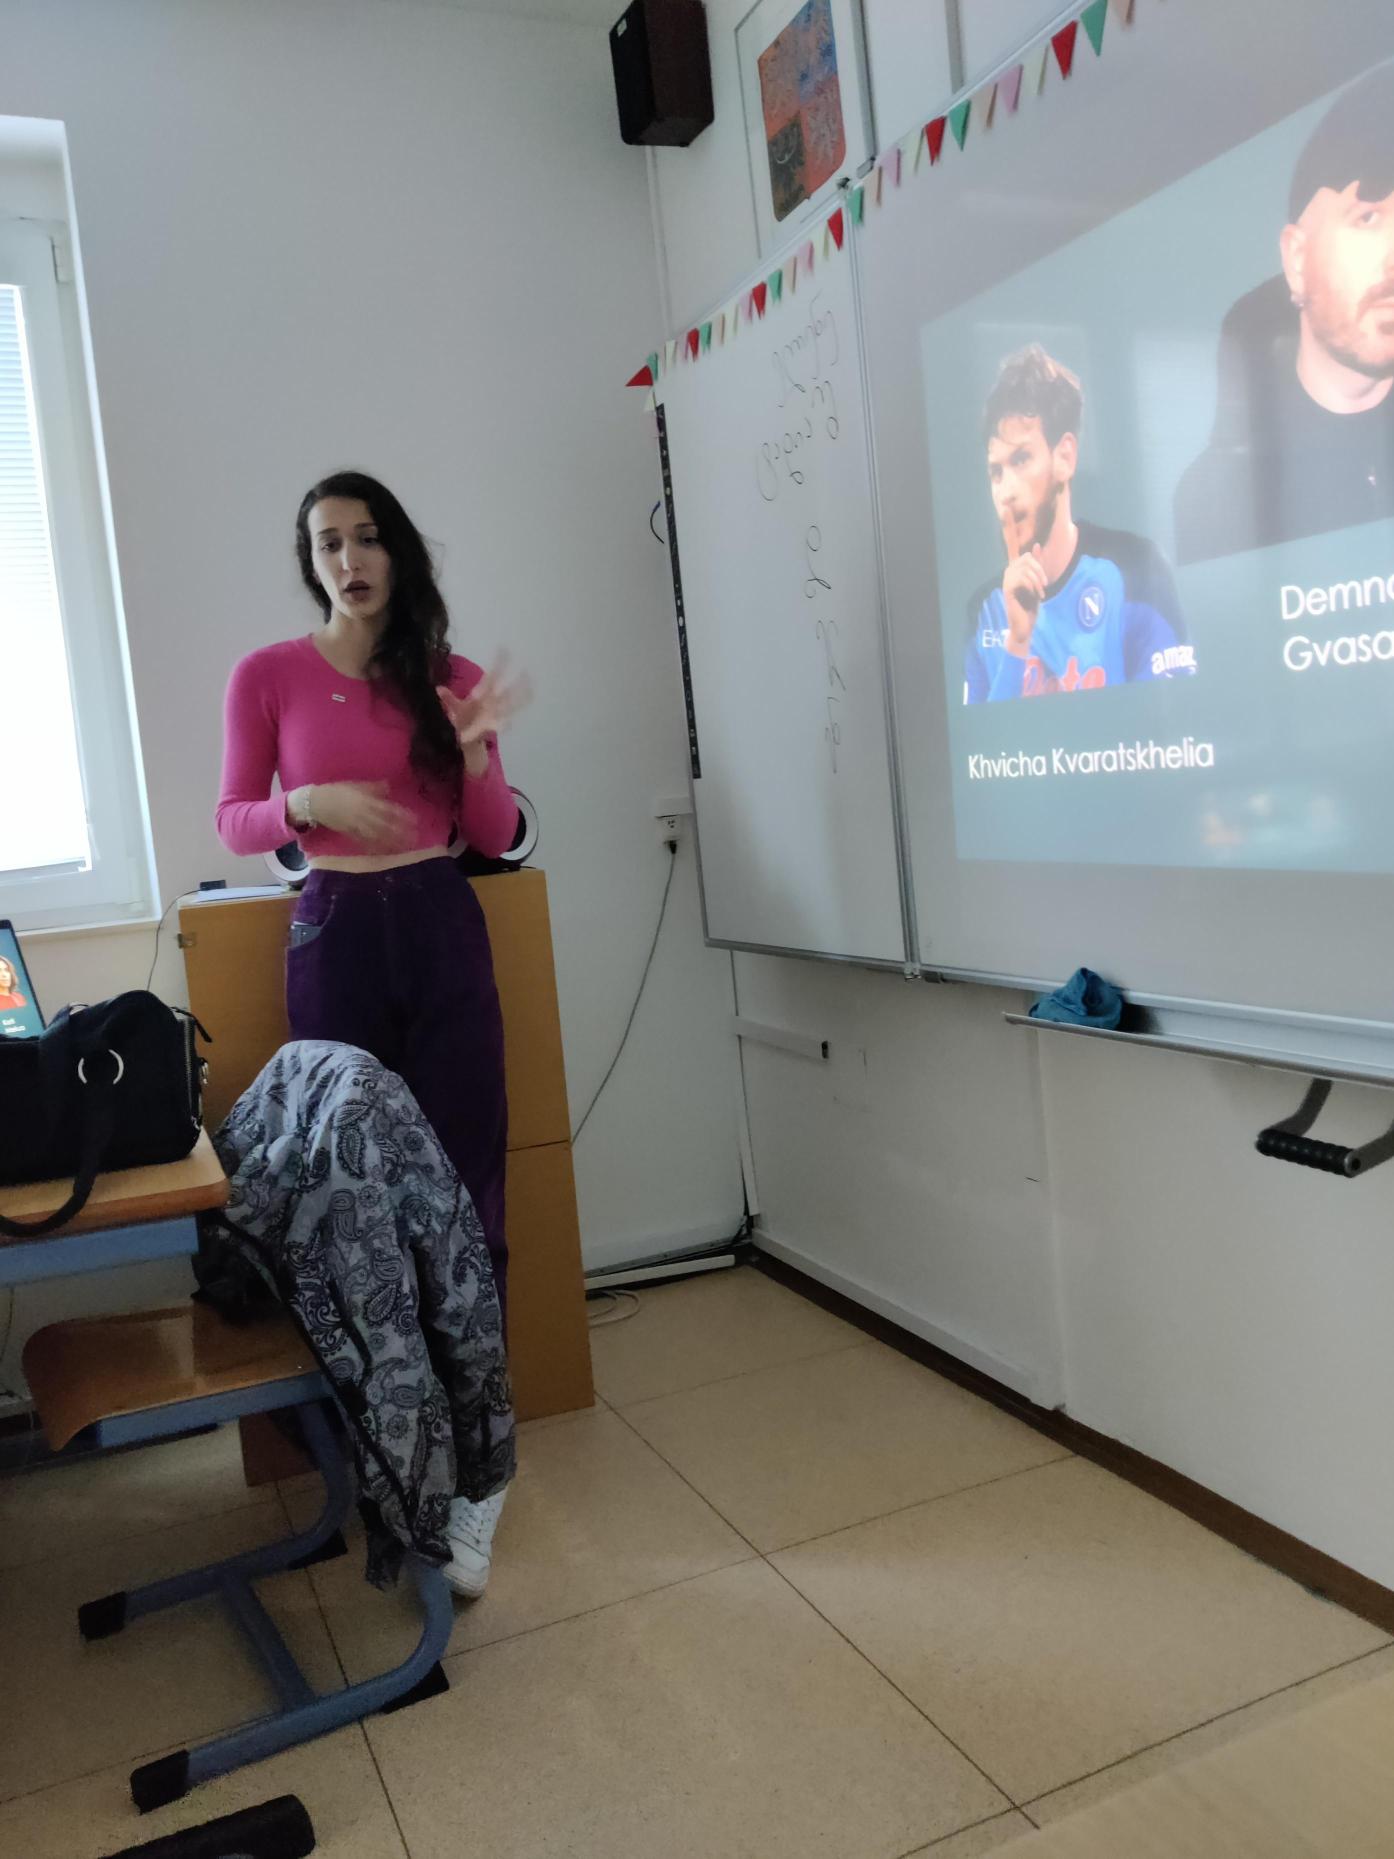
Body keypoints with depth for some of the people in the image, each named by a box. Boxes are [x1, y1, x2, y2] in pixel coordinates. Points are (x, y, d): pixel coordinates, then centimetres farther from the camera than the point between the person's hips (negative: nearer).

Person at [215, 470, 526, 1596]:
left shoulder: (449, 678, 7)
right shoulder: (268, 677, 4)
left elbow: (495, 838, 8)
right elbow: (232, 822, 7)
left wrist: (476, 751, -10)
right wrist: (308, 803, -12)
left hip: (444, 930, 1)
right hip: (333, 936, -1)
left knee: (466, 1194, -4)